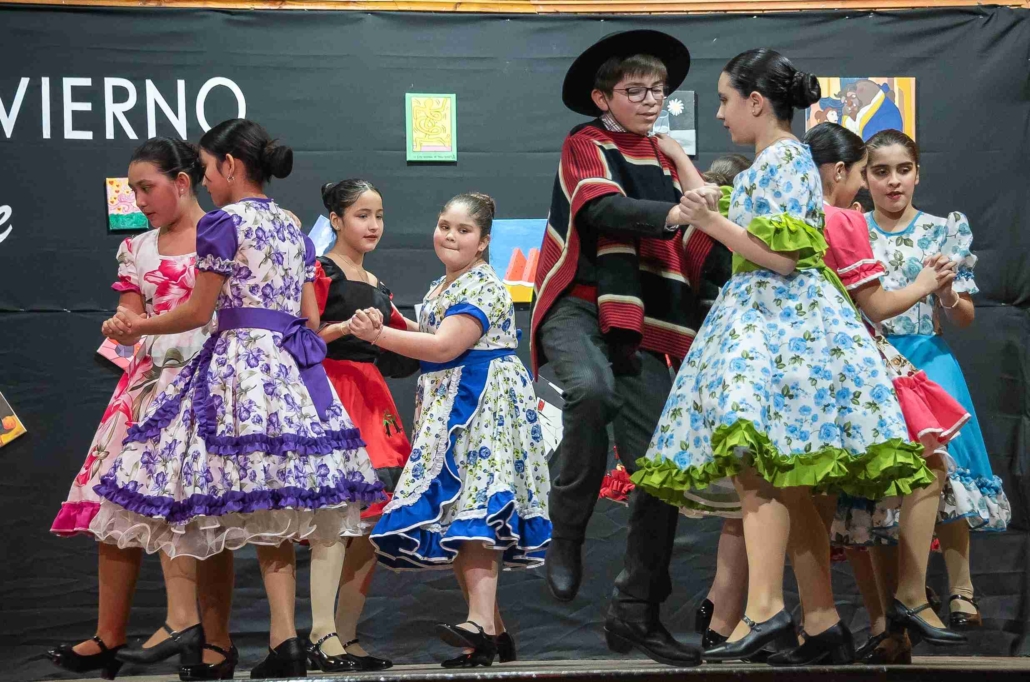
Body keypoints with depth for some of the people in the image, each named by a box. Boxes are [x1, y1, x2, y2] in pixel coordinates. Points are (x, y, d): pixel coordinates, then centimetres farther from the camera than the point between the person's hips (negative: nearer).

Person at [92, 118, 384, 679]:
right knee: (271, 512, 5)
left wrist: (136, 326, 10)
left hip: (234, 366, -7)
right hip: (292, 372, 7)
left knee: (169, 486, 2)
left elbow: (198, 311, -3)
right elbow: (311, 317, 15)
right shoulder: (294, 228, 16)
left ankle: (185, 623, -4)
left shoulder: (223, 222, -6)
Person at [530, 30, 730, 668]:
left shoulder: (667, 162, 20)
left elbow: (705, 252, 13)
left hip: (641, 324, 5)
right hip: (578, 308, -5)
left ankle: (635, 614, 9)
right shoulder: (586, 146, 5)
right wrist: (680, 212, -30)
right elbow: (603, 209, -18)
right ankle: (567, 536, -19)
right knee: (592, 388, -38)